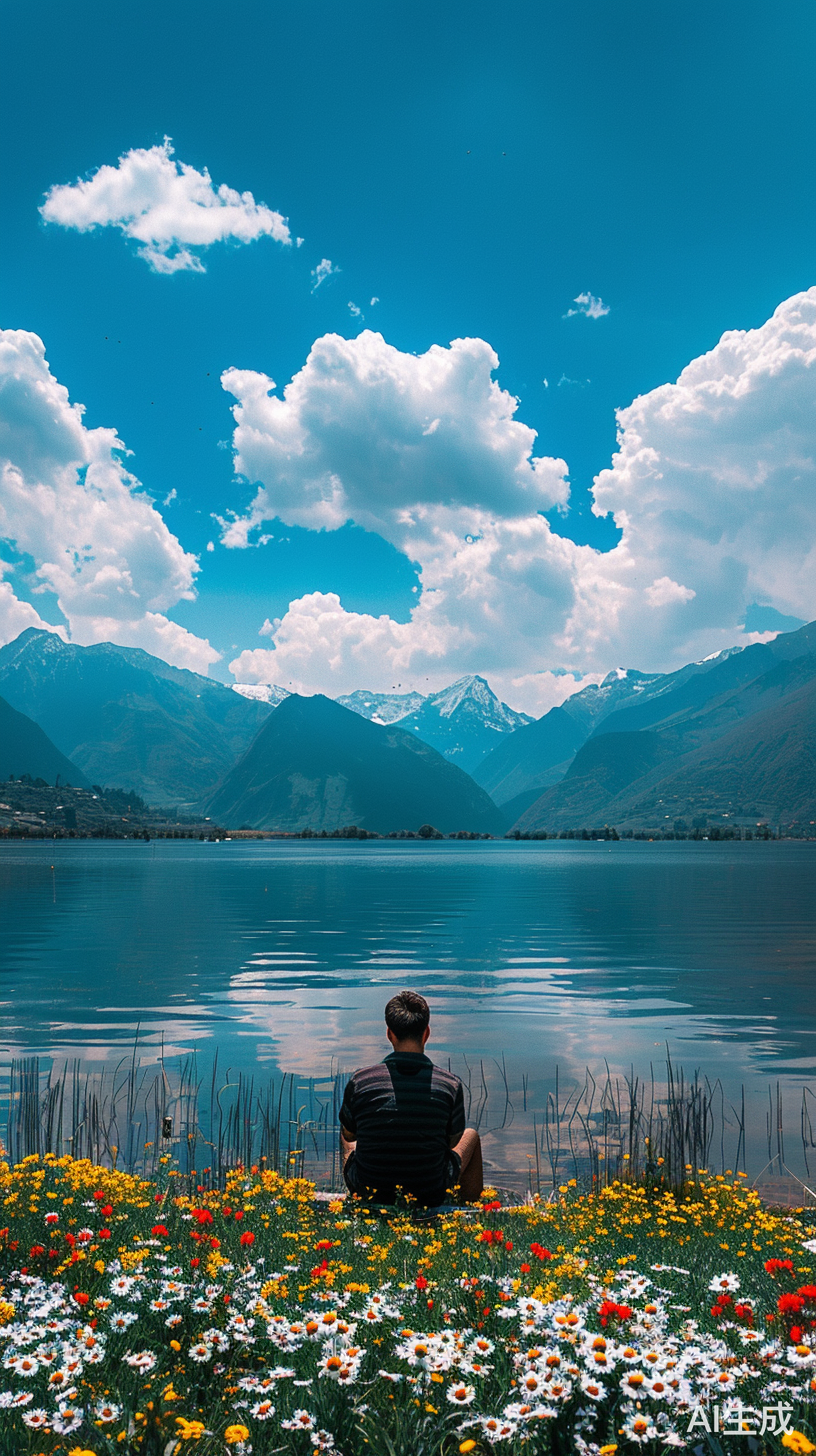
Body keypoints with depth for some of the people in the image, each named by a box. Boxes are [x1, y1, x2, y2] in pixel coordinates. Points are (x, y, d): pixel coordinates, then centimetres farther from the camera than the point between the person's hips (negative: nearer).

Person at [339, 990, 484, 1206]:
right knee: (471, 1135, 28)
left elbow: (348, 1135, 5)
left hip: (369, 1194, 1)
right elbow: (453, 1140, 3)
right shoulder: (450, 1085, -15)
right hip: (430, 1198, -1)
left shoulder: (360, 1081, -14)